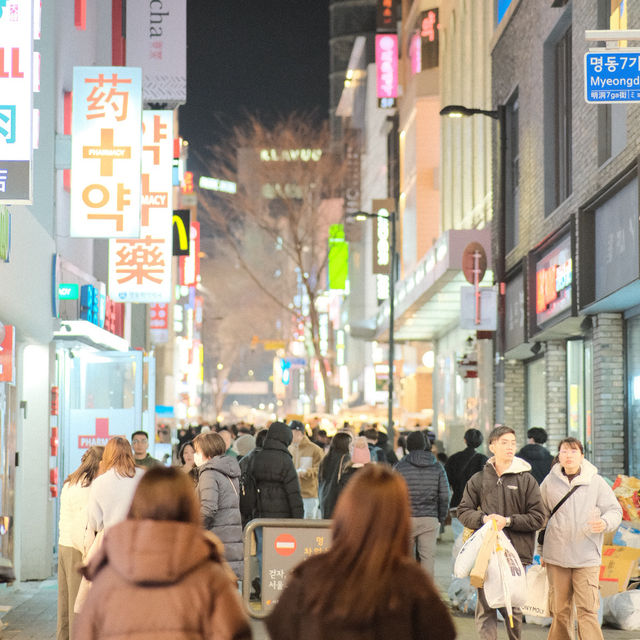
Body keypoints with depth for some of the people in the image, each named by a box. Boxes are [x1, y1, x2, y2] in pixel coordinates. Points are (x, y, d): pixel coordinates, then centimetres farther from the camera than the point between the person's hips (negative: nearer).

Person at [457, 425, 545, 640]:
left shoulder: (526, 480, 5)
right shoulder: (478, 480, 9)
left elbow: (538, 518, 1)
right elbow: (463, 511, 11)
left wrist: (508, 521, -11)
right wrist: (483, 518, -9)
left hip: (516, 553, -1)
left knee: (513, 608, 2)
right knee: (485, 608, 0)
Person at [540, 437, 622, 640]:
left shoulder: (596, 482, 2)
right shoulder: (550, 482, 7)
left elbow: (614, 510, 7)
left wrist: (605, 522, -17)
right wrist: (541, 551, 17)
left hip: (586, 557, -2)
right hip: (556, 557, 2)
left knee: (587, 609, -9)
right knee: (559, 610, 9)